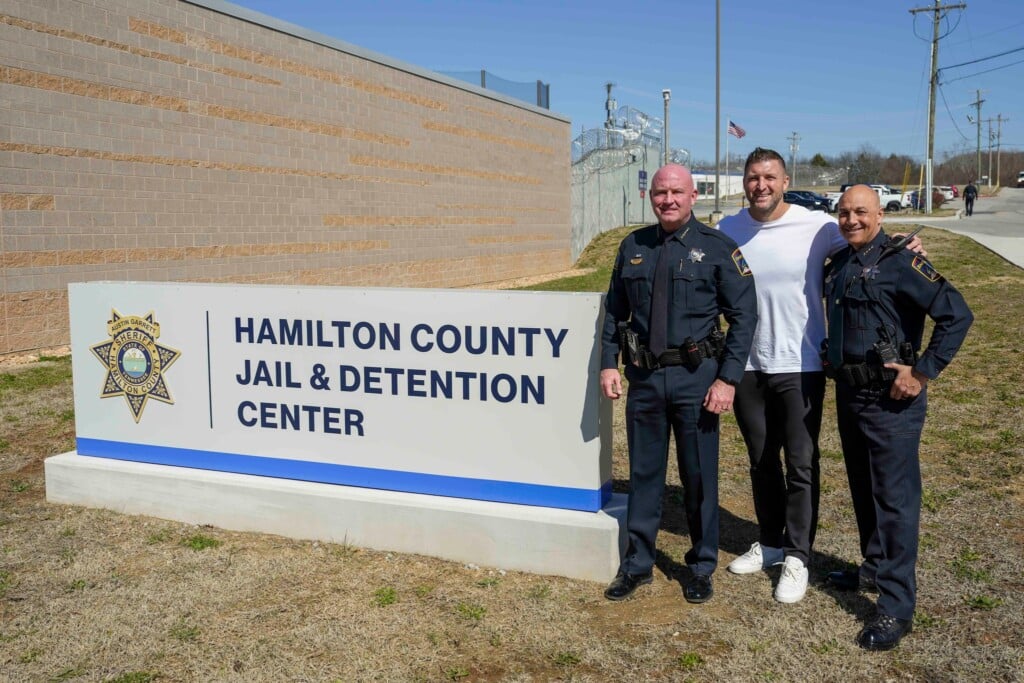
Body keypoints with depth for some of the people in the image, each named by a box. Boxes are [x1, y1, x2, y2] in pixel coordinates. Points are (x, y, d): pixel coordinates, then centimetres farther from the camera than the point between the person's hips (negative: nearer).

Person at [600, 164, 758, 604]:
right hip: (643, 375, 3)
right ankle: (637, 563, 27)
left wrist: (728, 378, -12)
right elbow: (615, 310, 12)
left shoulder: (718, 248, -3)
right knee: (644, 473, 12)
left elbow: (743, 316, -5)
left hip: (695, 377, -3)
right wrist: (608, 363, 2)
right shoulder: (633, 247, 6)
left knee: (699, 476, 8)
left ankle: (702, 567, 26)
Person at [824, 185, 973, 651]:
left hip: (891, 401, -8)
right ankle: (874, 568, 36)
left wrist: (922, 372, -18)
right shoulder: (837, 266, 10)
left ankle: (896, 607, 3)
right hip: (848, 394, 8)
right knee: (863, 490, 19)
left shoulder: (900, 263, -13)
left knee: (894, 498, -4)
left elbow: (957, 314, -18)